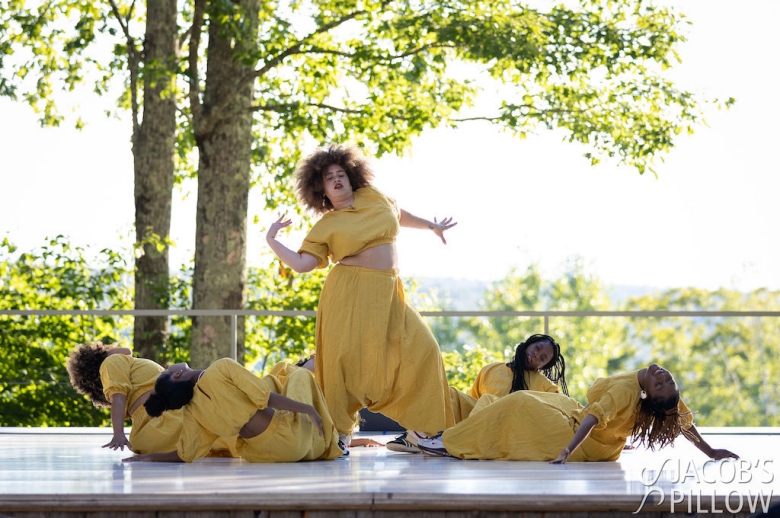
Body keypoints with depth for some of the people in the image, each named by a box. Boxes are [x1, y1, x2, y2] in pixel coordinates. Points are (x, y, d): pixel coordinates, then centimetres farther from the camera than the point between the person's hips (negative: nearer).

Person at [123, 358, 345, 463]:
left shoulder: (192, 412, -6)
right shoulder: (222, 368, -18)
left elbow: (185, 455, -6)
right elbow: (265, 398, -20)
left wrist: (150, 456, 9)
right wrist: (309, 408, -13)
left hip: (264, 453, 4)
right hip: (292, 437, -4)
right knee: (300, 375, 27)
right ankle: (327, 444, 28)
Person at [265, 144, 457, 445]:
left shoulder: (372, 197, 13)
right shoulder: (325, 227, 2)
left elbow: (398, 215, 32)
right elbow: (301, 263, -4)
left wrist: (431, 226, 40)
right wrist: (271, 241, -11)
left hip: (387, 295, 4)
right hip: (348, 296, -4)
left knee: (423, 350, -4)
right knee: (343, 358, -11)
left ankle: (423, 429, 4)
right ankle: (338, 432, 2)